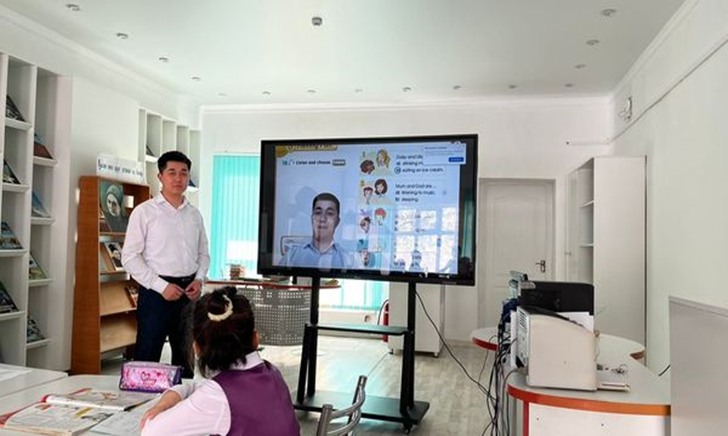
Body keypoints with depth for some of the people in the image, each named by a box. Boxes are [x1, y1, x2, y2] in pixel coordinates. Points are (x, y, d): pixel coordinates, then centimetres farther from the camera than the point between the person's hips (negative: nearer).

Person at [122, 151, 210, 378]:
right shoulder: (144, 211, -4)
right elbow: (130, 257, -8)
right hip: (156, 292, -5)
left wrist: (199, 279, -3)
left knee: (186, 358, 14)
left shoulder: (194, 214, 10)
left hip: (188, 293, 5)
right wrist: (161, 286, -14)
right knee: (147, 358, 0)